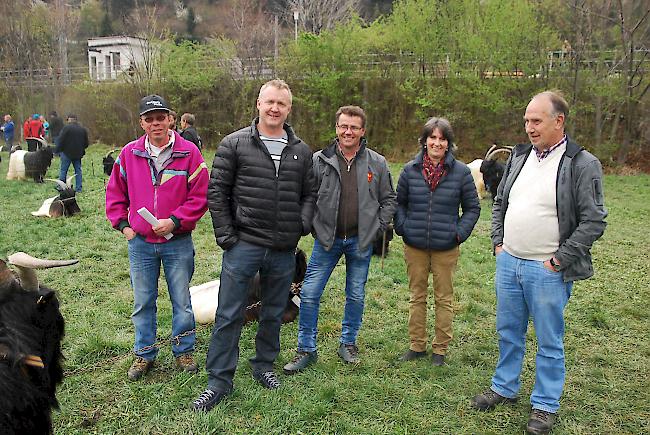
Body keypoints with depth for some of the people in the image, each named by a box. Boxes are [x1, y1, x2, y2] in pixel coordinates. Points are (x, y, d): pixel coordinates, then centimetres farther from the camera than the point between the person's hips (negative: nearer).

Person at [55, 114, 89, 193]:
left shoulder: (66, 128, -11)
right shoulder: (83, 129, 6)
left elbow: (60, 140, -12)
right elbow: (86, 143, 10)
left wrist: (57, 150, -3)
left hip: (67, 153, -4)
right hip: (78, 154, 4)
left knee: (63, 170, 4)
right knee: (78, 170, 10)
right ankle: (78, 188, 10)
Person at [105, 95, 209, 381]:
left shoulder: (189, 153, -7)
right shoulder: (129, 154, 2)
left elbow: (200, 196, -8)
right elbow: (115, 192, 13)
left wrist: (174, 221, -16)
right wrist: (122, 224, 3)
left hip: (178, 242, -2)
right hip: (139, 242, 3)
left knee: (181, 301, 9)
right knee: (143, 302, 13)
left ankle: (183, 351, 27)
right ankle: (144, 354, 29)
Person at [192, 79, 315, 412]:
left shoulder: (301, 151, 9)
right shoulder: (234, 144, -1)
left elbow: (308, 194, 15)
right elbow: (216, 193, -2)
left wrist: (302, 226, -1)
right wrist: (226, 236, -7)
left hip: (284, 250, 3)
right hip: (243, 245, -3)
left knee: (274, 314, 16)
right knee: (229, 315, 2)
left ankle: (264, 366, 36)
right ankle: (219, 382, 16)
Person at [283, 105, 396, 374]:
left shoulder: (377, 163, 0)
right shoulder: (319, 160, -4)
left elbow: (389, 199, 9)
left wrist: (377, 228, 1)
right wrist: (314, 227, -4)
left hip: (360, 241, 1)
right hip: (327, 240, -1)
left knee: (356, 296, 12)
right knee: (309, 294, -2)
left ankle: (348, 343, 33)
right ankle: (306, 350, 14)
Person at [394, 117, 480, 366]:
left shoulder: (461, 171, -3)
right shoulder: (410, 170, 1)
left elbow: (472, 207, 5)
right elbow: (399, 203, 12)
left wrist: (460, 232, -6)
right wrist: (403, 227, -2)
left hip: (446, 247, -1)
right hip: (415, 246, 2)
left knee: (444, 299, 9)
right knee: (417, 297, 12)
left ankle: (440, 348, 24)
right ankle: (417, 345, 26)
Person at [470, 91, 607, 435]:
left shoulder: (583, 164, -11)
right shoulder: (518, 157, 7)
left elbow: (593, 222, -12)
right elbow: (499, 204, 17)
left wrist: (557, 261, -13)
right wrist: (498, 243, 8)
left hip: (547, 271, -5)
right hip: (508, 262, 6)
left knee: (549, 342, 9)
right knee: (509, 332, 19)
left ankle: (545, 405, 27)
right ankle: (504, 388, 37)